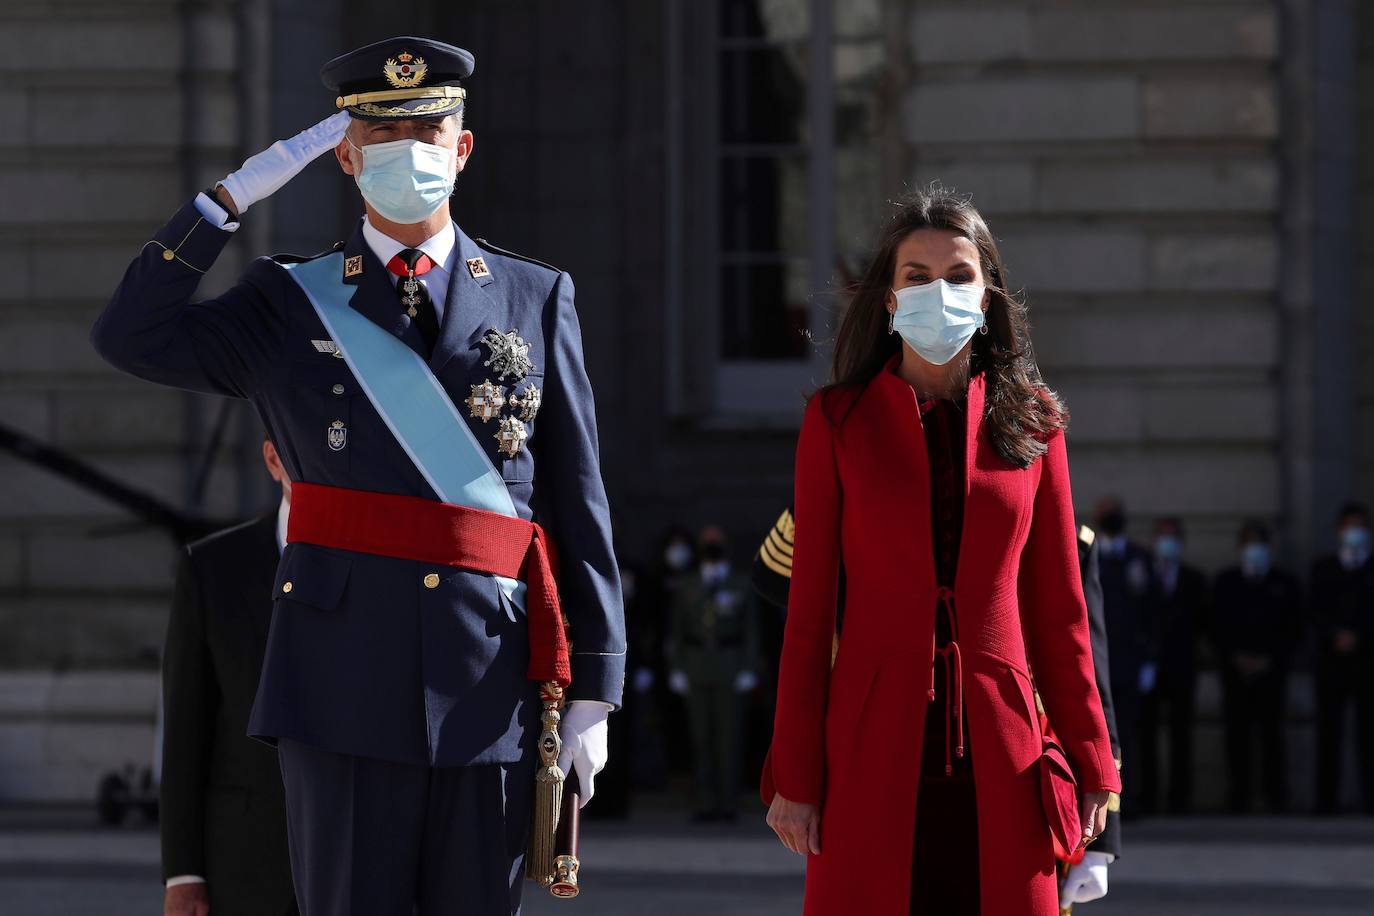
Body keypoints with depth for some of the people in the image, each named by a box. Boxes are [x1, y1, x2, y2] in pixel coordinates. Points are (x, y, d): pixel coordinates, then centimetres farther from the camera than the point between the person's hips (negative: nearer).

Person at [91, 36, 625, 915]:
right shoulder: (292, 304, 9)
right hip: (345, 687, -1)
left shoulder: (537, 299, 10)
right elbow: (132, 335, -5)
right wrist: (237, 193, -5)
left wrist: (593, 693, 3)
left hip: (494, 692, 1)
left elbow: (578, 506, 8)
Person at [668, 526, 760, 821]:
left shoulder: (741, 587, 7)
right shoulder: (687, 590, 12)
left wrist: (749, 671, -3)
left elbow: (751, 632, 4)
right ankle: (704, 804, 2)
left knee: (729, 736, -4)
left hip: (730, 669, -2)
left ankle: (728, 804, -2)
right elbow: (676, 633, 12)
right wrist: (676, 670, 3)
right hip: (696, 669, 2)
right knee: (700, 737, 0)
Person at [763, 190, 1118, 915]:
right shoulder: (837, 421, 4)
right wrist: (794, 775, -1)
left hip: (995, 751, 1)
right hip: (876, 744, -1)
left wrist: (1090, 762, 7)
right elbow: (809, 607, 3)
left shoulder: (1029, 425, 8)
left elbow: (1058, 609, 11)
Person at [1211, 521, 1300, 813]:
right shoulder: (1225, 581, 11)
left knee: (1271, 733, -7)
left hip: (1271, 670, -1)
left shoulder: (1284, 583, 8)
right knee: (1237, 734, -3)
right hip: (1235, 672, 1)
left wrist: (1271, 660, -3)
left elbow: (1292, 629, 7)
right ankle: (1239, 797, -1)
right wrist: (1235, 658, -3)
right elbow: (1217, 626, 9)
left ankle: (1276, 797, -4)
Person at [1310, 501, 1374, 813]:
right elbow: (1317, 613, 3)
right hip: (1332, 662, 1)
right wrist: (1336, 635, -13)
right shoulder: (1323, 569, 11)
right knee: (1329, 734, -1)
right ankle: (1326, 803, 0)